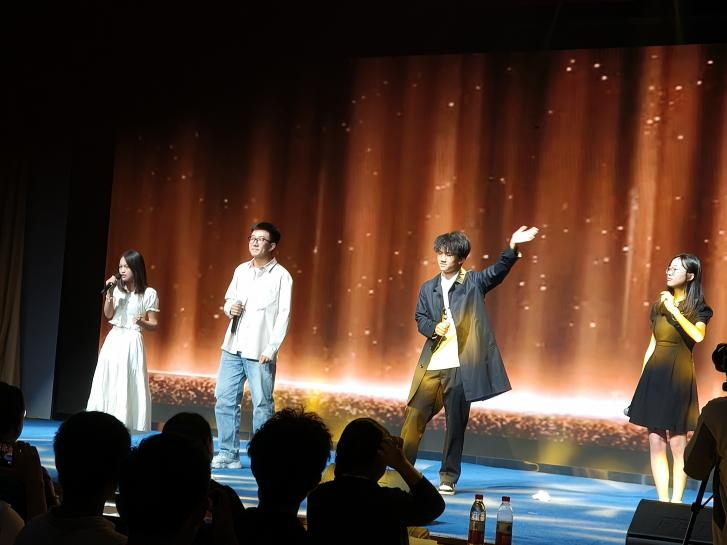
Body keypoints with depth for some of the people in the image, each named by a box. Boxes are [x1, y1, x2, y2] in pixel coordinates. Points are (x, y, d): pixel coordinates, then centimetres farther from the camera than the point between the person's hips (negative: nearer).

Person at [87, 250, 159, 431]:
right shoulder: (117, 289, 8)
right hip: (113, 340, 5)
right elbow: (108, 315, 3)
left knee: (129, 386, -6)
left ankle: (127, 426, -2)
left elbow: (154, 325, -4)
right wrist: (109, 293, -8)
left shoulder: (149, 293, -6)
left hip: (131, 343, -5)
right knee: (107, 384, 4)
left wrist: (142, 322, -25)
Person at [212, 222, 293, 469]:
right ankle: (228, 454, 11)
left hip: (260, 352, -5)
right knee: (225, 400, 3)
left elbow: (283, 316, -8)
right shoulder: (241, 270, 12)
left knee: (262, 404, -3)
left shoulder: (281, 276, -4)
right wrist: (230, 308, -2)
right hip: (233, 347, 5)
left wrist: (271, 349, -15)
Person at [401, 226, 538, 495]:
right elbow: (420, 319, 11)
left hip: (461, 366, -3)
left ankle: (449, 478, 11)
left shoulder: (473, 282, 3)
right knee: (415, 416, 1)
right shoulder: (428, 288, 13)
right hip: (431, 364, 3)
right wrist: (434, 328, -11)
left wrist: (512, 247, -29)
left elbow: (498, 271, -12)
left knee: (456, 422, 2)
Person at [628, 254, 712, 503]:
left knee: (677, 443, -3)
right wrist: (642, 379, 14)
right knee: (656, 443, 3)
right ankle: (662, 501, 8)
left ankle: (676, 501, 3)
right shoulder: (659, 305, 14)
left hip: (679, 376, -5)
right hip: (654, 375, 5)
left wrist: (674, 310, -20)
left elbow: (698, 335, -23)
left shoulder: (697, 308, -1)